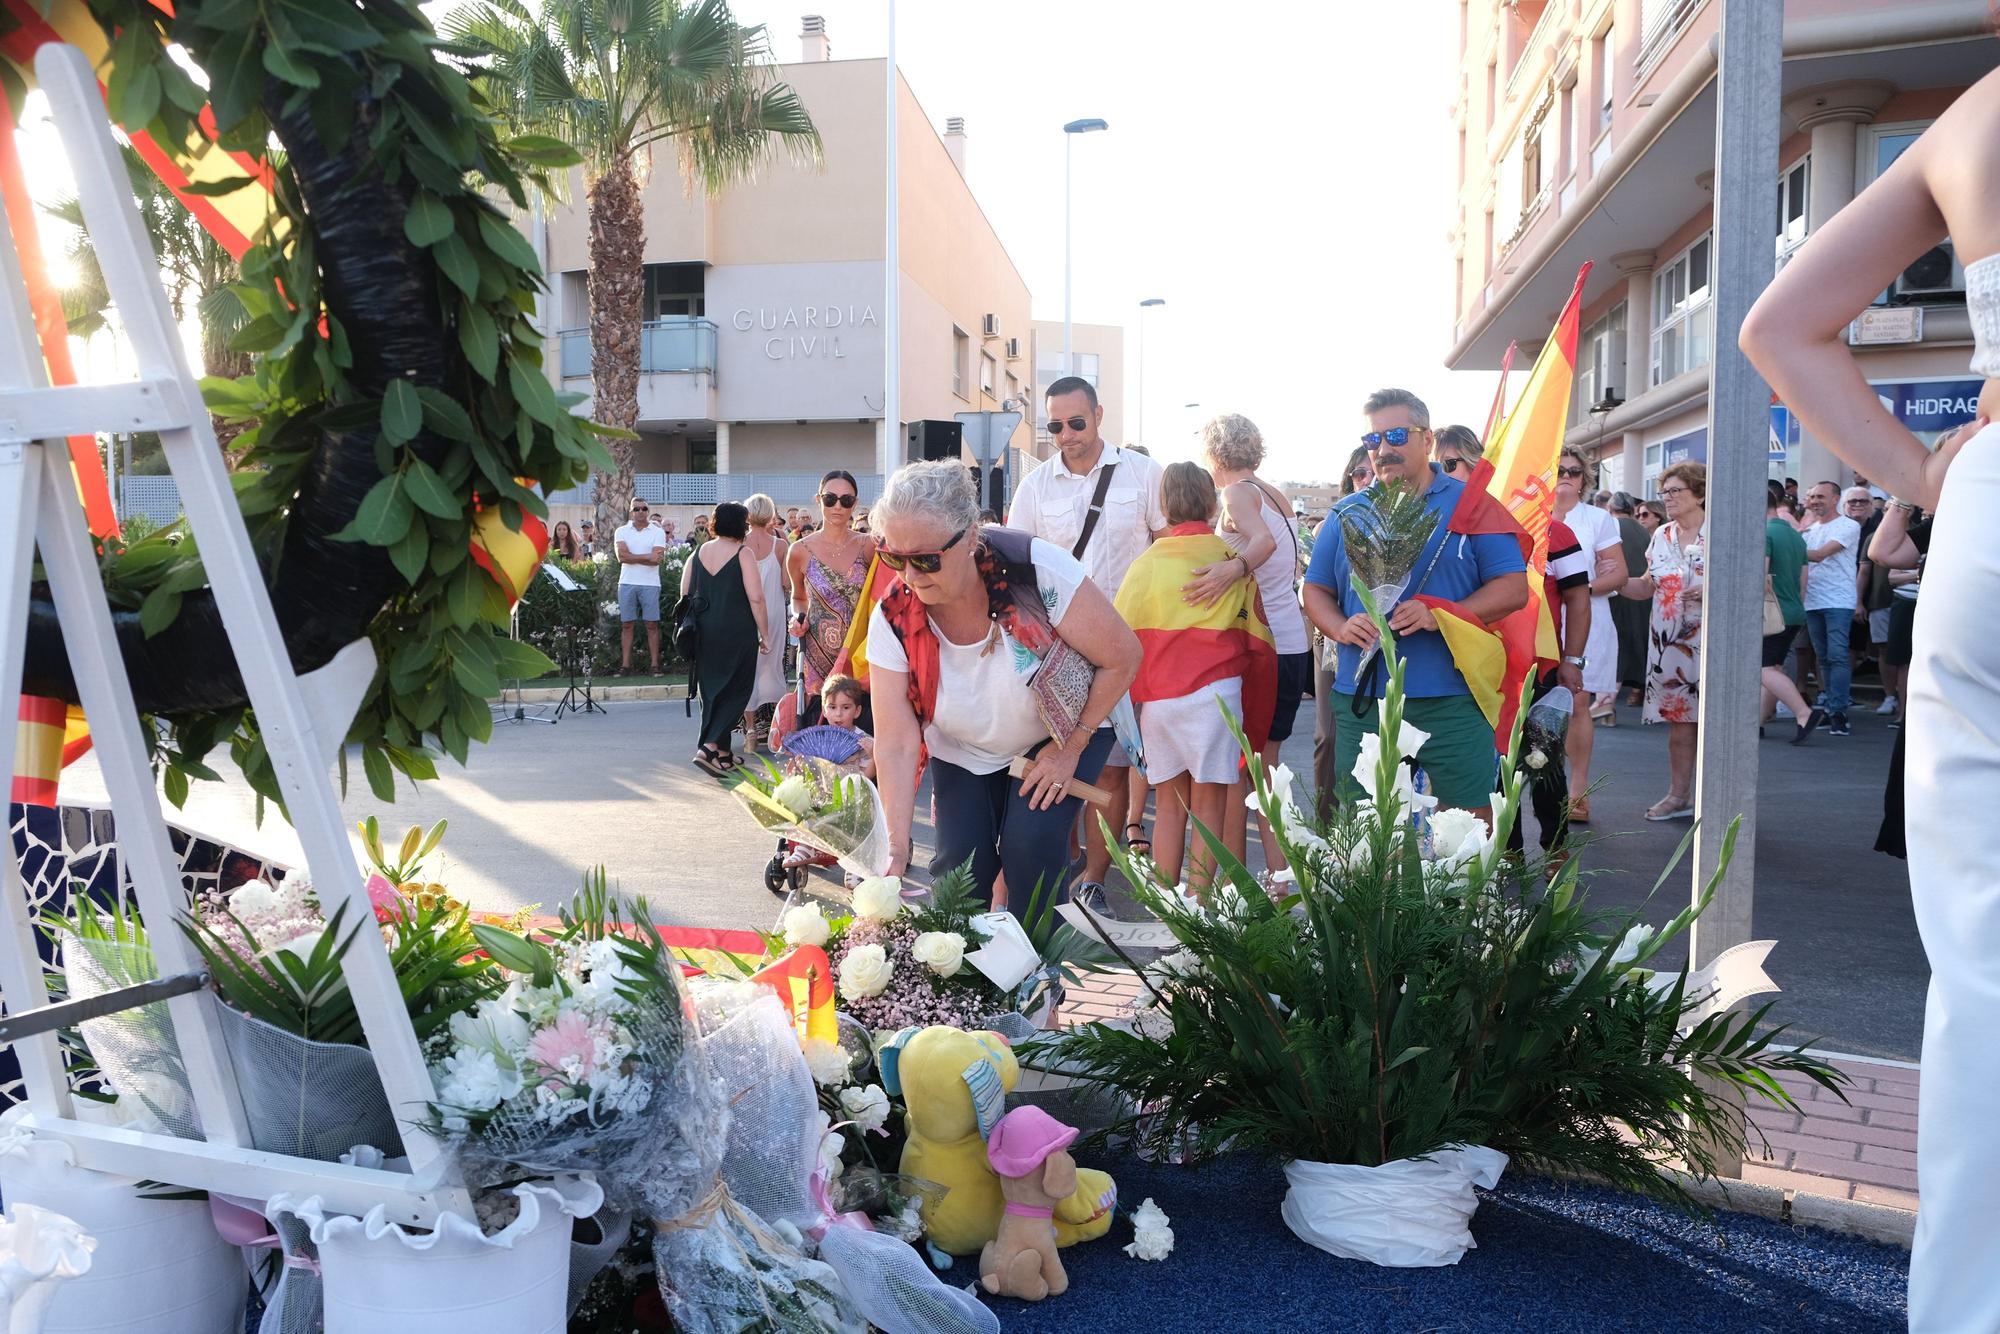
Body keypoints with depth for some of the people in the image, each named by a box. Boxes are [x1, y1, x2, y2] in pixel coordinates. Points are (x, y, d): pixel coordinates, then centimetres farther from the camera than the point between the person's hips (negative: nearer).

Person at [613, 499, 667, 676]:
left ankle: (654, 664, 3)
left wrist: (632, 557, -10)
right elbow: (621, 556, -8)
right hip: (627, 583, 2)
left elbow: (656, 560, -10)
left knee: (652, 625, 0)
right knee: (626, 624, 3)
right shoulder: (622, 532, 7)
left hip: (650, 584, -1)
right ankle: (625, 665, 6)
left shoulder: (657, 532, 3)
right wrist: (647, 557, -13)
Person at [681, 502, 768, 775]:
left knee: (712, 690, 15)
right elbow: (756, 598, -14)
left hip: (703, 633, 6)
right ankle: (709, 747, -11)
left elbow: (684, 594, 10)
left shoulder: (697, 553, 7)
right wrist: (764, 634, -6)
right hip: (737, 633, -6)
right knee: (736, 690, 3)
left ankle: (722, 752, 21)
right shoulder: (743, 555, -9)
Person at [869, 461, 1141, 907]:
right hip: (965, 751, 2)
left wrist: (1072, 746, -15)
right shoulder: (893, 618, -24)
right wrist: (897, 854, -27)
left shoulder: (1036, 568, -34)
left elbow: (1122, 657, -21)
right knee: (957, 859, -9)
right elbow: (895, 744, -22)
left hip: (1063, 731, -2)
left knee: (1031, 845, -19)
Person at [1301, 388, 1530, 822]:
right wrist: (1341, 627, -8)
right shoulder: (1347, 513, 12)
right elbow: (1316, 589, 14)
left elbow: (1513, 588, -2)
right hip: (1361, 701, 3)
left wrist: (1440, 616, -17)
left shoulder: (1470, 504, 3)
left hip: (1451, 703, -2)